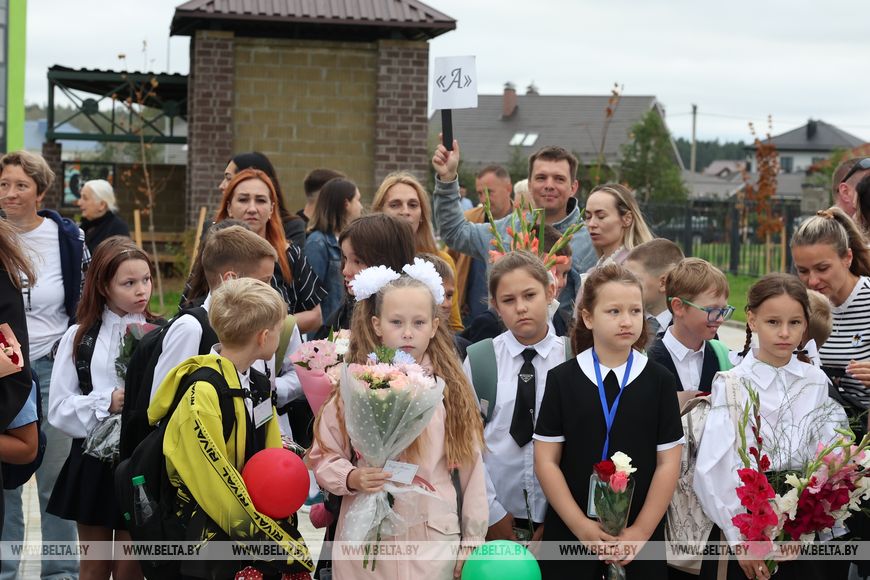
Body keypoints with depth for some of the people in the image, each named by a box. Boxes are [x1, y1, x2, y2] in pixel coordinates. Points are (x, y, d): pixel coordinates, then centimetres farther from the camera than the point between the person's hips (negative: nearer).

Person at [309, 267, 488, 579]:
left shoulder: (452, 390, 0)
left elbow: (469, 466, 4)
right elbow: (323, 456, 1)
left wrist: (472, 541, 6)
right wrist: (352, 478, -19)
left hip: (433, 538, 0)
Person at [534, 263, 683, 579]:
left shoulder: (660, 380, 1)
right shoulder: (562, 379, -1)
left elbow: (668, 462, 0)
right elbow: (546, 461, -2)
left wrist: (642, 530, -7)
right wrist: (581, 526, -10)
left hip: (641, 538, 0)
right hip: (569, 534, 0)